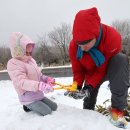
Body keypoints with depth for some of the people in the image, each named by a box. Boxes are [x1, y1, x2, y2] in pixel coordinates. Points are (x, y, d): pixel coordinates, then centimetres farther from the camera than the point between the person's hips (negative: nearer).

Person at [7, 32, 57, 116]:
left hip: (39, 95, 9)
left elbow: (39, 76, 15)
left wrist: (47, 79, -9)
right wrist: (40, 85, -46)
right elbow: (22, 82, -33)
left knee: (54, 107, 15)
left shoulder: (31, 60, 8)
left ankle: (32, 106, 19)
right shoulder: (13, 64, -19)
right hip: (28, 98, -8)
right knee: (47, 113, -14)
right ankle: (29, 106, 4)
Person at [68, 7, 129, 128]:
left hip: (108, 68, -3)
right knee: (88, 100, 3)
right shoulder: (73, 45, -26)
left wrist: (89, 86, -36)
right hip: (91, 73, 3)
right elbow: (78, 70, -11)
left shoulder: (112, 37, -37)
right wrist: (77, 86, -26)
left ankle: (117, 108, -30)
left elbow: (103, 68, -29)